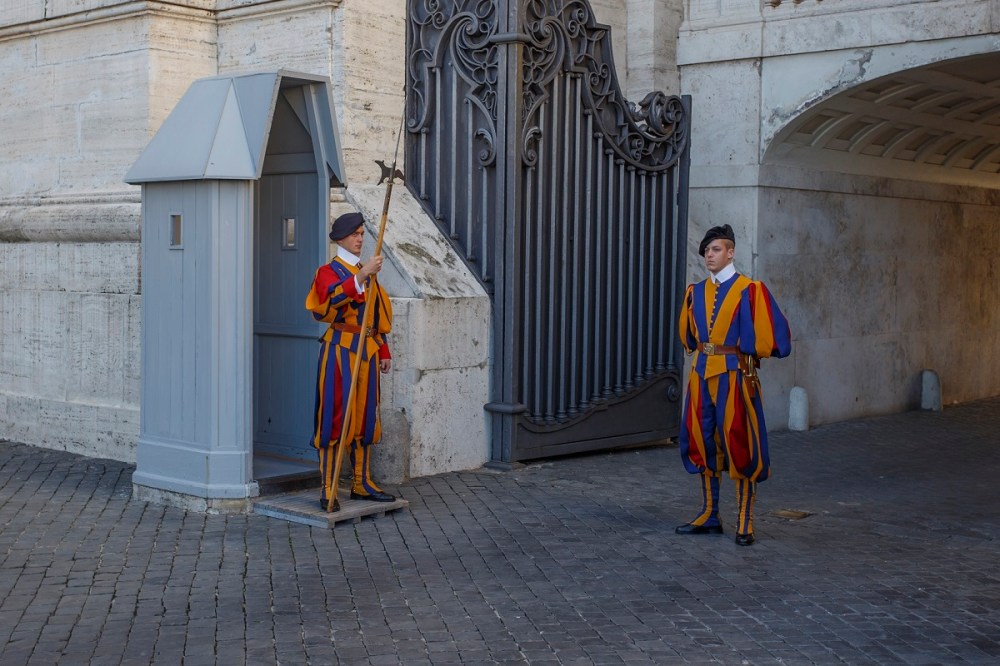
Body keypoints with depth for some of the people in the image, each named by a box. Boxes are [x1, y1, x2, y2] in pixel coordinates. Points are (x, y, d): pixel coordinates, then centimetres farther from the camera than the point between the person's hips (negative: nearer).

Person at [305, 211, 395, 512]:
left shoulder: (368, 272, 18)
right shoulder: (329, 271, -3)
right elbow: (329, 299, -25)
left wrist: (383, 350, 16)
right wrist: (360, 276, -32)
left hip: (367, 351, 7)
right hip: (340, 349, -7)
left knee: (365, 416, 10)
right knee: (335, 417, -7)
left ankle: (362, 484, 19)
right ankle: (328, 490, -4)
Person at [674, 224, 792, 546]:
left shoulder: (750, 290, -8)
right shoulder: (696, 292, 9)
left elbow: (771, 336, -8)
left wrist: (743, 353, 1)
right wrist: (704, 351, 13)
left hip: (734, 375, -6)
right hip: (701, 374, 6)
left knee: (740, 446, -1)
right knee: (702, 444, 10)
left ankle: (745, 524, 7)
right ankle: (710, 516, 22)